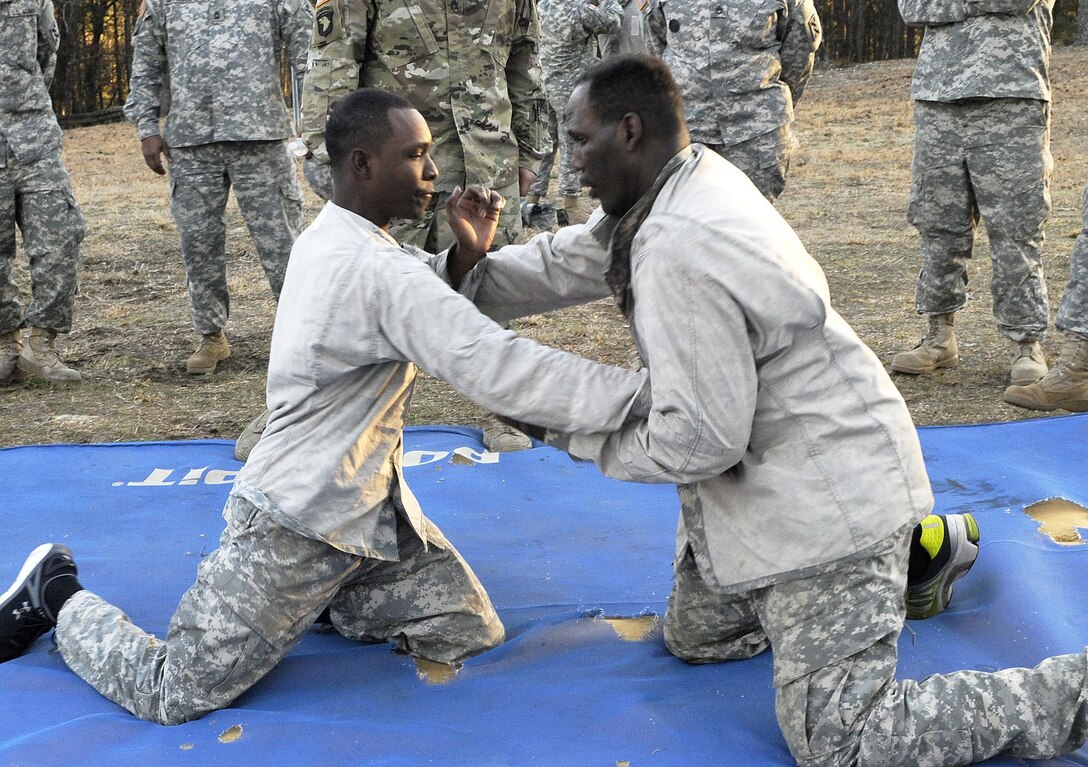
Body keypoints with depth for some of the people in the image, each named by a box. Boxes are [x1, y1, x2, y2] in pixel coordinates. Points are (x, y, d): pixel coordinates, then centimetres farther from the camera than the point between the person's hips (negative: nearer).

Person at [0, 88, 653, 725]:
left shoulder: (331, 235, 5)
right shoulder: (377, 267, -26)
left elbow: (430, 312, 10)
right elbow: (495, 367, -32)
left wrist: (464, 255, -11)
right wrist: (645, 393, -29)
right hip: (297, 526, -10)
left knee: (471, 632, 8)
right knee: (174, 695, -1)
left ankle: (325, 598, 25)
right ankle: (58, 594, 22)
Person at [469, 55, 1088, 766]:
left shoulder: (677, 253, -30)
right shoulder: (688, 177, -1)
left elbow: (697, 442, -27)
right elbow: (565, 262, 10)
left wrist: (567, 431, -15)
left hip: (825, 493, -10)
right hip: (762, 479, 10)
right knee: (695, 636, 28)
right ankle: (910, 550, 30)